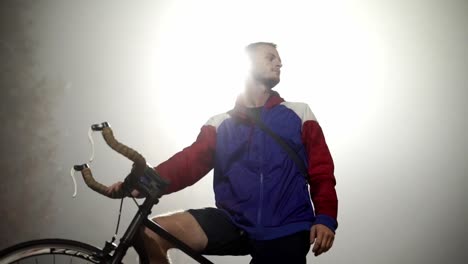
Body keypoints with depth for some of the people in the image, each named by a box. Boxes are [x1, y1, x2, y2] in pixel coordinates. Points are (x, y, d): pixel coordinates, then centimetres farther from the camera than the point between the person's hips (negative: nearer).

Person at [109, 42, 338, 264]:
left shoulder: (299, 114, 9)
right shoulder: (219, 124, 10)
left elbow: (321, 171, 4)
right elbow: (188, 162, -3)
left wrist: (325, 218, -12)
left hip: (285, 232, 0)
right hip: (234, 223, 1)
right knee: (150, 234, -16)